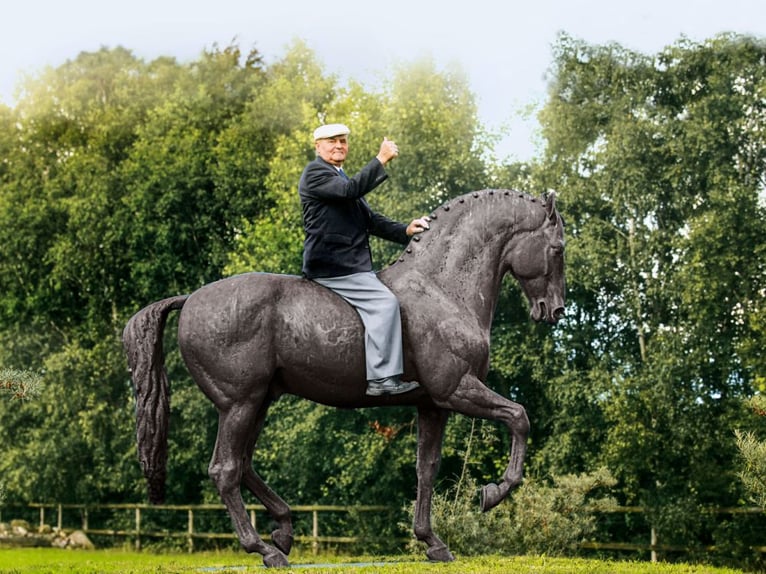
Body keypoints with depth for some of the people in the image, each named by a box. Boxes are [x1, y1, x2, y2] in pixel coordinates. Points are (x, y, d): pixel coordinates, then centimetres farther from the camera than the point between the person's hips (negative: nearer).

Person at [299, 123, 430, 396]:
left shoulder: (341, 178, 26)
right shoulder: (315, 172, -4)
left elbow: (370, 219, 22)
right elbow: (351, 189, -22)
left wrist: (405, 231, 7)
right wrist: (381, 159, -18)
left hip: (354, 266, 11)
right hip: (332, 267, -11)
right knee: (384, 302, -22)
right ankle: (382, 378, -26)